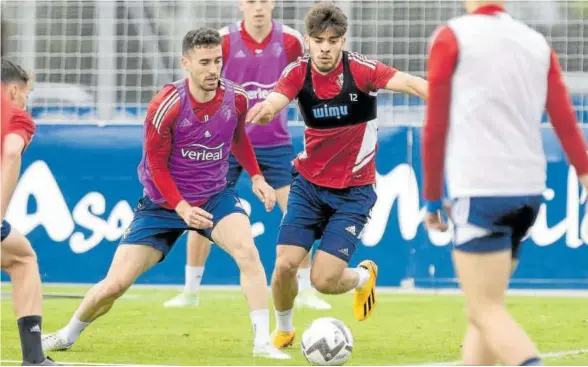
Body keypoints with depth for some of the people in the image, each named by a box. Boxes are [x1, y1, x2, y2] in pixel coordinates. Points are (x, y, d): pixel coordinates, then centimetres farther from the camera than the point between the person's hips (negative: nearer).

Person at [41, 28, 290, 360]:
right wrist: (181, 208, -25)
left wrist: (256, 176, 7)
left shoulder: (236, 98, -11)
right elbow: (156, 165, -14)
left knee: (248, 251, -28)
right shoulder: (166, 106, -23)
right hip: (164, 200, -2)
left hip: (214, 196, 2)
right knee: (115, 284, -3)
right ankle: (68, 335, 25)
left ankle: (263, 342, -22)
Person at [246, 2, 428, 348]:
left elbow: (409, 83, -32)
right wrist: (265, 109, -52)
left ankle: (364, 276, 24)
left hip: (354, 191, -3)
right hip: (309, 183, 3)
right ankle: (283, 329, 23)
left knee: (324, 280, -11)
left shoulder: (360, 69, -17)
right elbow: (274, 102, -27)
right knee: (285, 266, -7)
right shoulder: (298, 73, -9)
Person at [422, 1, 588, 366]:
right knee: (486, 306, 18)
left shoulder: (452, 38, -2)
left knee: (486, 310, -7)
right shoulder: (537, 44, 11)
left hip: (480, 191, -6)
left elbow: (435, 129, -2)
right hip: (529, 189, 6)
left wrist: (432, 199, 6)